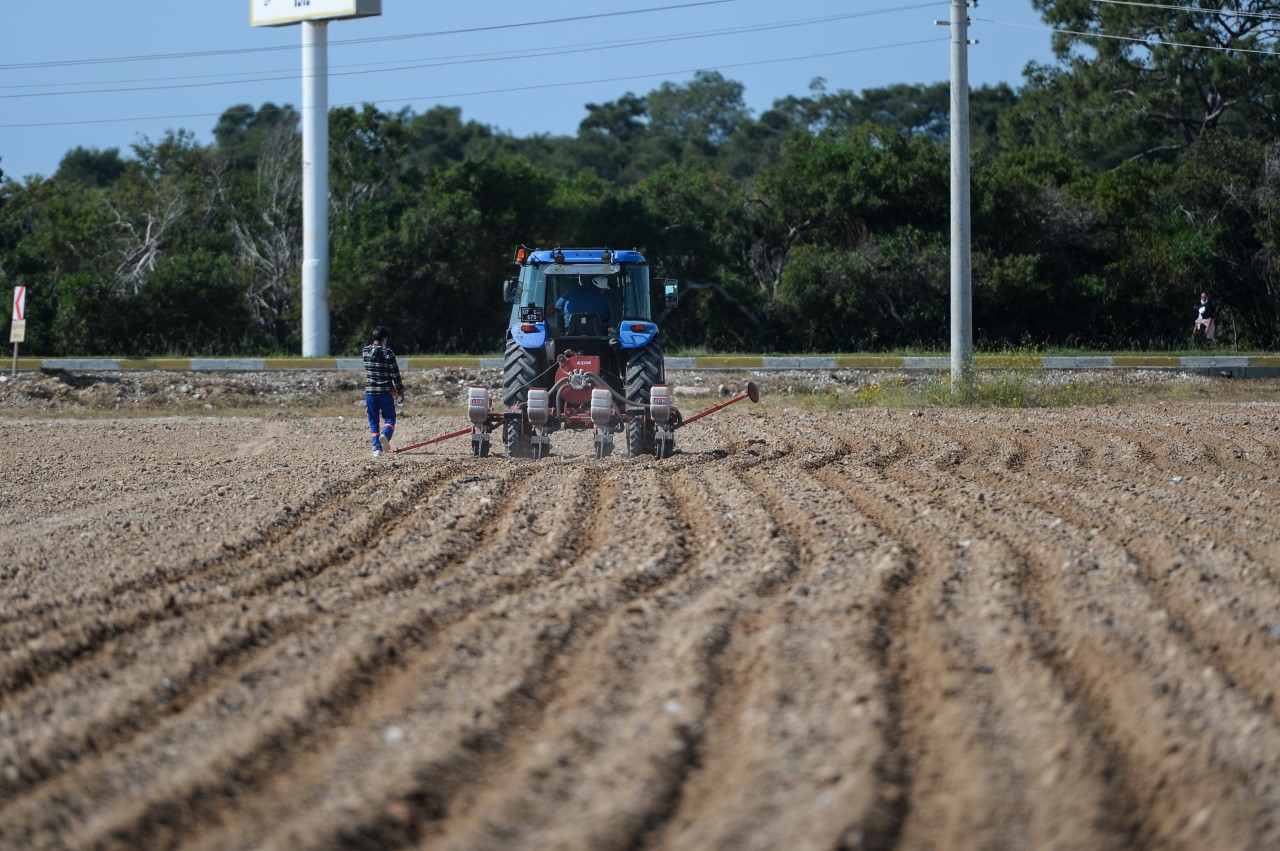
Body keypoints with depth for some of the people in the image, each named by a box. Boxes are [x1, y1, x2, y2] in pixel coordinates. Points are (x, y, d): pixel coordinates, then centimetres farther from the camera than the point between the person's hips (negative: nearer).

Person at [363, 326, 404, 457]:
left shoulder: (366, 351, 2)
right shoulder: (388, 353, -9)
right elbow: (395, 374, -9)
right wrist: (400, 391, 0)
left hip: (370, 391, 3)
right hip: (385, 392, -3)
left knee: (373, 421, 9)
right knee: (389, 418, 6)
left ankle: (377, 447, 0)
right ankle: (385, 435, -24)